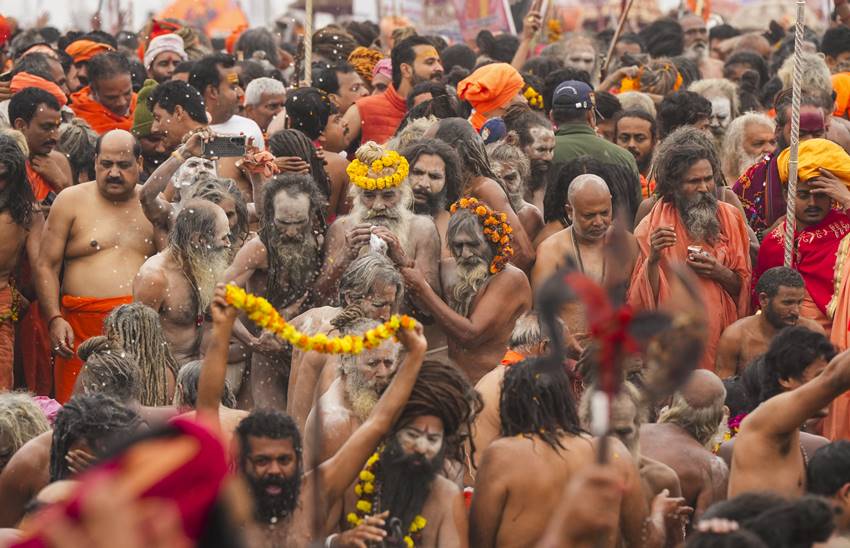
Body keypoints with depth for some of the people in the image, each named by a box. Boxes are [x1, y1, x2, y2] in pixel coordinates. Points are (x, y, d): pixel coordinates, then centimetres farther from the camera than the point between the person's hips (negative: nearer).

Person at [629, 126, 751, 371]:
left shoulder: (730, 218, 5)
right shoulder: (653, 226, -3)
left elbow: (743, 288, 8)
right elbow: (641, 303, -6)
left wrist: (719, 273, -11)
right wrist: (654, 260, -21)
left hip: (722, 335, 2)